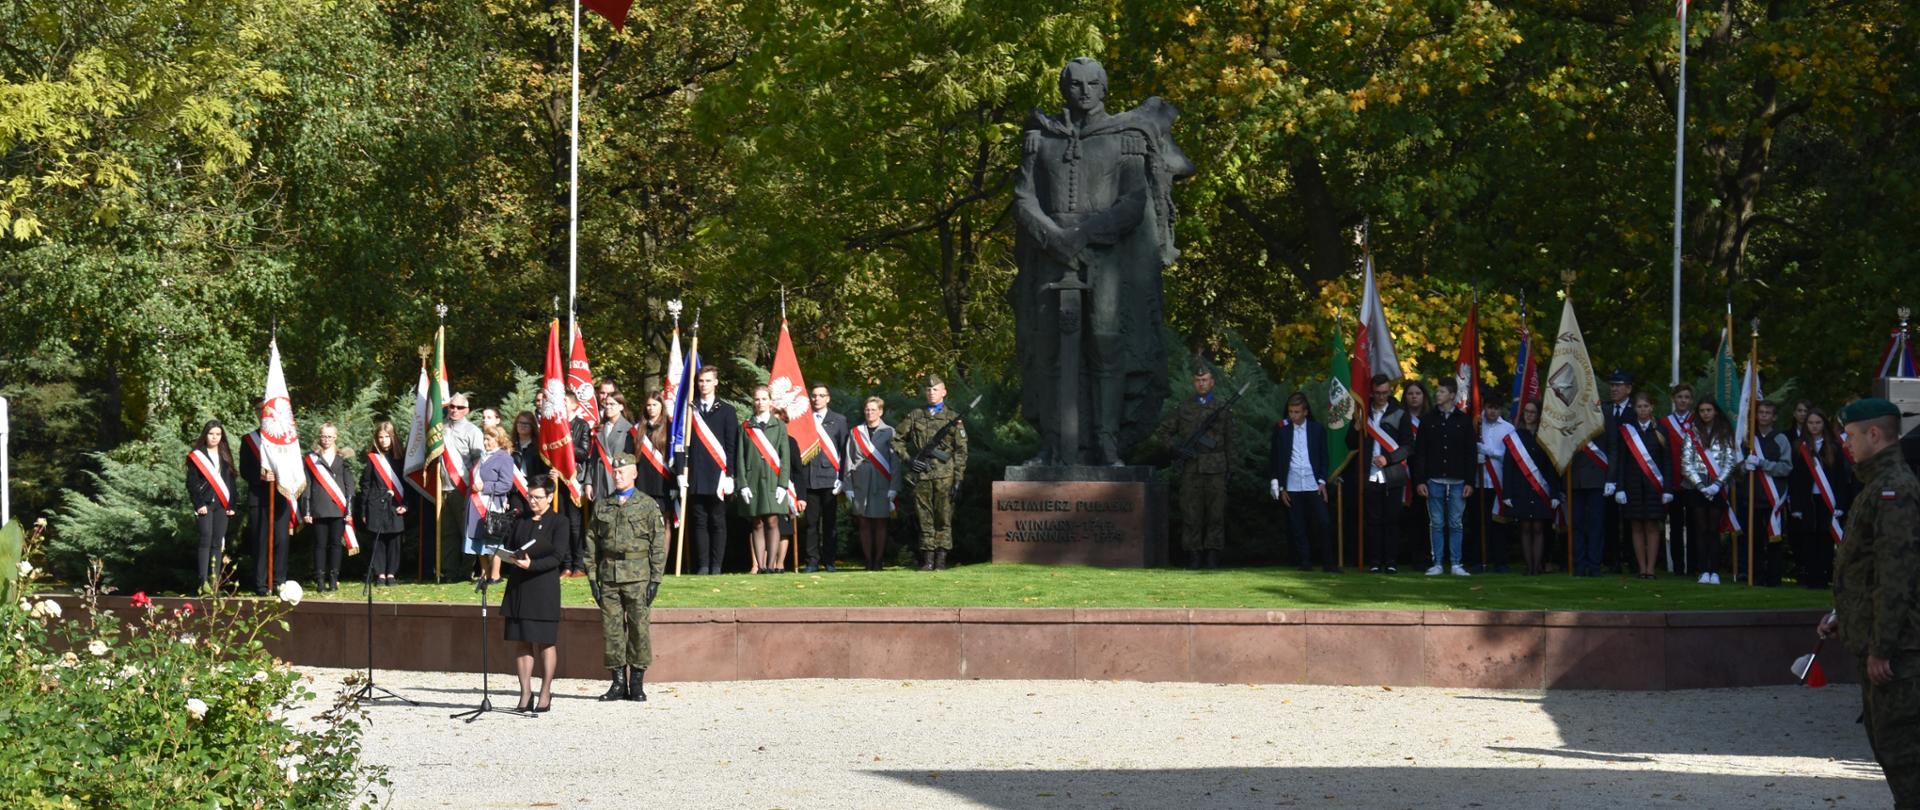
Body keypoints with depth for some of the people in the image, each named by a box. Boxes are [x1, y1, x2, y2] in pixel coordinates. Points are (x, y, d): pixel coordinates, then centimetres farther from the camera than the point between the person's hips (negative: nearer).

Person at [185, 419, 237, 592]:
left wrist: (231, 505, 8)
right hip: (205, 505, -4)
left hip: (222, 505, 4)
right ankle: (202, 581, -16)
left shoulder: (225, 456, 16)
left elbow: (230, 482, 17)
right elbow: (191, 482, -2)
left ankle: (215, 580, 3)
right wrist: (198, 504, -11)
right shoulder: (196, 456, 3)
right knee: (206, 540, -13)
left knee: (218, 543, 2)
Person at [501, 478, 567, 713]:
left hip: (544, 588, -5)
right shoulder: (519, 520, 14)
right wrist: (512, 559, -2)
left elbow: (556, 557, -10)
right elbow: (511, 548, 18)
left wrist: (531, 565, -23)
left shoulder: (558, 522, -2)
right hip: (518, 586, 5)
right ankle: (525, 693, 5)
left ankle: (545, 694, 6)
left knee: (544, 642, -1)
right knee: (521, 641, 2)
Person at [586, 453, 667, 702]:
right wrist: (592, 577, 4)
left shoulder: (648, 505, 3)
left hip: (637, 576, -3)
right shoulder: (602, 506, 12)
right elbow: (592, 543, 12)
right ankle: (618, 683, 8)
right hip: (609, 576, 3)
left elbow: (658, 545, 1)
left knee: (638, 628, -3)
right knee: (611, 629, 2)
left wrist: (655, 579, -5)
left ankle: (637, 684, 5)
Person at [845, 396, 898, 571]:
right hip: (861, 484, 2)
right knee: (864, 524, 2)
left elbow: (895, 462, 0)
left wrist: (893, 489, -7)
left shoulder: (889, 432, 3)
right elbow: (849, 462, 8)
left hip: (882, 485, -2)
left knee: (880, 524, 1)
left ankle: (878, 561, 8)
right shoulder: (855, 433, 8)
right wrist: (849, 489, 2)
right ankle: (868, 561, 8)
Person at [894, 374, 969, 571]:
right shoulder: (914, 416, 11)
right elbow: (897, 440, 17)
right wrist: (908, 460, 0)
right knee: (925, 519, 3)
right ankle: (927, 559, 7)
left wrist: (958, 479, -5)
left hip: (945, 475, -2)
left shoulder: (953, 419, 5)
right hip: (922, 474, 2)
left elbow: (961, 451, 3)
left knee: (944, 519, -2)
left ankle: (941, 559, 1)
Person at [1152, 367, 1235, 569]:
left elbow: (1229, 441, 10)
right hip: (1191, 467, 0)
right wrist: (1176, 448, -7)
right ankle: (1193, 555, 1)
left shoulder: (1222, 409, 9)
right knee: (1191, 512, -2)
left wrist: (1230, 469, 4)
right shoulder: (1183, 408, 10)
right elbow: (1162, 433, 11)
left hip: (1215, 469, 0)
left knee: (1216, 512, -3)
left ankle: (1212, 555, 1)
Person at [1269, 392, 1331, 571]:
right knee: (1297, 527, -1)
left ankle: (1328, 561, -2)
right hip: (1292, 487, 0)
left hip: (1314, 486, 0)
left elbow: (1323, 458, 11)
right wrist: (1280, 488, 1)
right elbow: (1274, 460, 6)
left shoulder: (1318, 429, 7)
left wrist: (1322, 482, 1)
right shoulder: (1281, 430, 5)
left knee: (1322, 523, -7)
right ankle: (1304, 561, 5)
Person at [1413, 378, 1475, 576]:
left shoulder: (1464, 420, 5)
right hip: (1434, 480, 1)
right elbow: (1419, 453, 5)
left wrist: (1469, 482, -1)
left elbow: (1470, 453, 5)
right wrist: (1419, 480, -3)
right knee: (1436, 524, 3)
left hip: (1457, 481, -1)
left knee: (1456, 524, 2)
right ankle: (1438, 564, 7)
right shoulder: (1429, 421, 7)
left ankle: (1456, 564, 6)